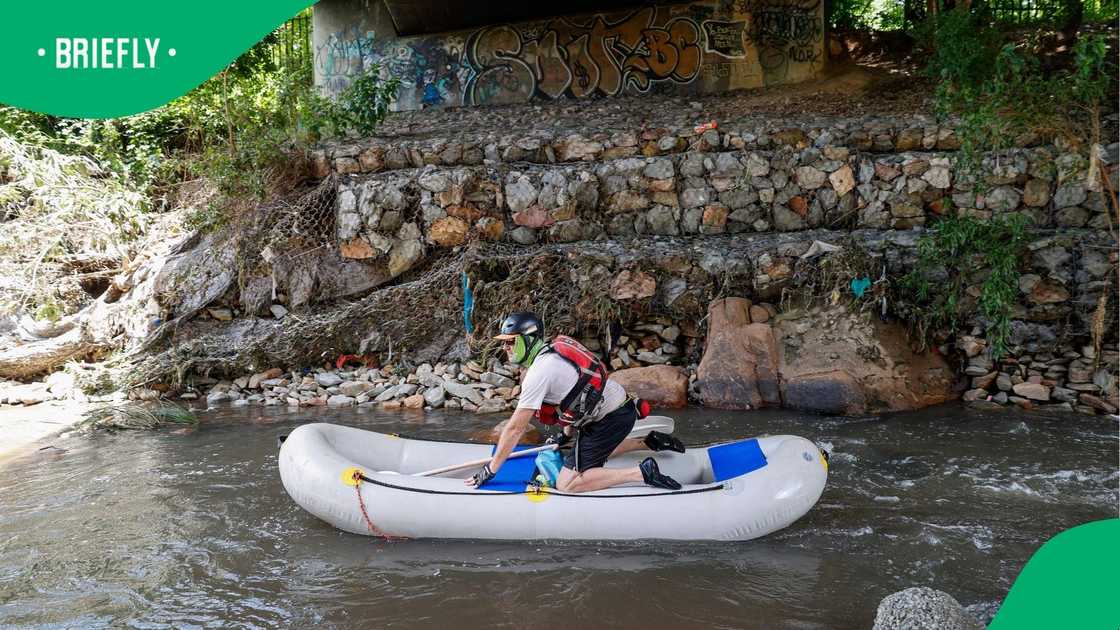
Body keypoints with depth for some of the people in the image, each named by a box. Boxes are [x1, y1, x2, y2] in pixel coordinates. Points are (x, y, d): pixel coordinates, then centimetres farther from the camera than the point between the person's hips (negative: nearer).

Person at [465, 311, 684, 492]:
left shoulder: (539, 372, -19)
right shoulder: (553, 351, 9)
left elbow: (515, 428, -17)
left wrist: (489, 470, -9)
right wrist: (568, 436, 29)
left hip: (612, 419, -10)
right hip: (621, 407, 10)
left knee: (566, 484, -9)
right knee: (594, 452, 34)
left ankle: (642, 472, -13)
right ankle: (649, 442, 26)